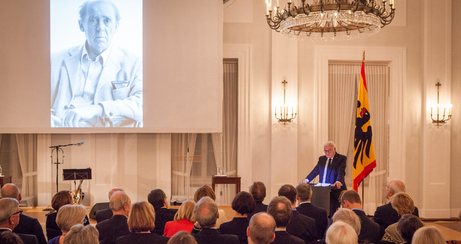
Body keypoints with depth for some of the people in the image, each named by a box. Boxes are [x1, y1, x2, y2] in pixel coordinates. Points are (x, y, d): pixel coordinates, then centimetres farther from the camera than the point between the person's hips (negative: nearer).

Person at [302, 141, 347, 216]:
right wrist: (306, 180, -2)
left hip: (334, 191, -5)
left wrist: (338, 181, -35)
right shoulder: (322, 159, 16)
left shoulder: (341, 158, -1)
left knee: (332, 213, -6)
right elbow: (315, 171, 13)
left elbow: (341, 172, -16)